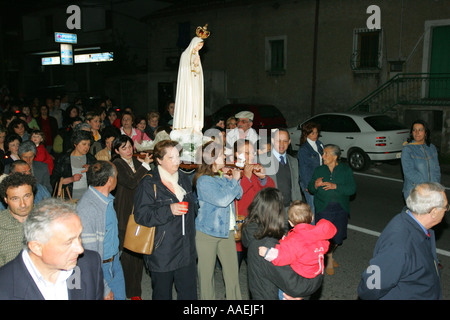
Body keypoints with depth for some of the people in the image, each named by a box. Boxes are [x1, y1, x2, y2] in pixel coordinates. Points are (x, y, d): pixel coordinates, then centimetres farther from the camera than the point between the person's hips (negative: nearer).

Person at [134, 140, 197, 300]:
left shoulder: (184, 179, 11)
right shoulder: (148, 183, -10)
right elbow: (141, 215, -17)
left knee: (189, 293, 10)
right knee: (162, 294, 11)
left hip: (187, 251, 5)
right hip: (161, 252, -5)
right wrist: (169, 210, -24)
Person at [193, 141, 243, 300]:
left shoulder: (223, 175, 6)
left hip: (227, 230, 6)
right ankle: (207, 297, 24)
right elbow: (222, 200, -24)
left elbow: (238, 195, 10)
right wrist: (234, 181, -14)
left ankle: (235, 297, 20)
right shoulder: (203, 180, -15)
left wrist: (234, 179, -7)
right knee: (206, 272, 8)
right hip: (207, 233, -6)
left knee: (232, 271, 8)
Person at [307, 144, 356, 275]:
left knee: (337, 236, 6)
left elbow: (352, 189, -8)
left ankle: (329, 254, 36)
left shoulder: (345, 170, 2)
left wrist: (335, 186, -19)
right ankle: (329, 261, 18)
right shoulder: (319, 170, 8)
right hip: (323, 209, 0)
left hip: (341, 209, 0)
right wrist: (315, 185, -15)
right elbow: (310, 189, 8)